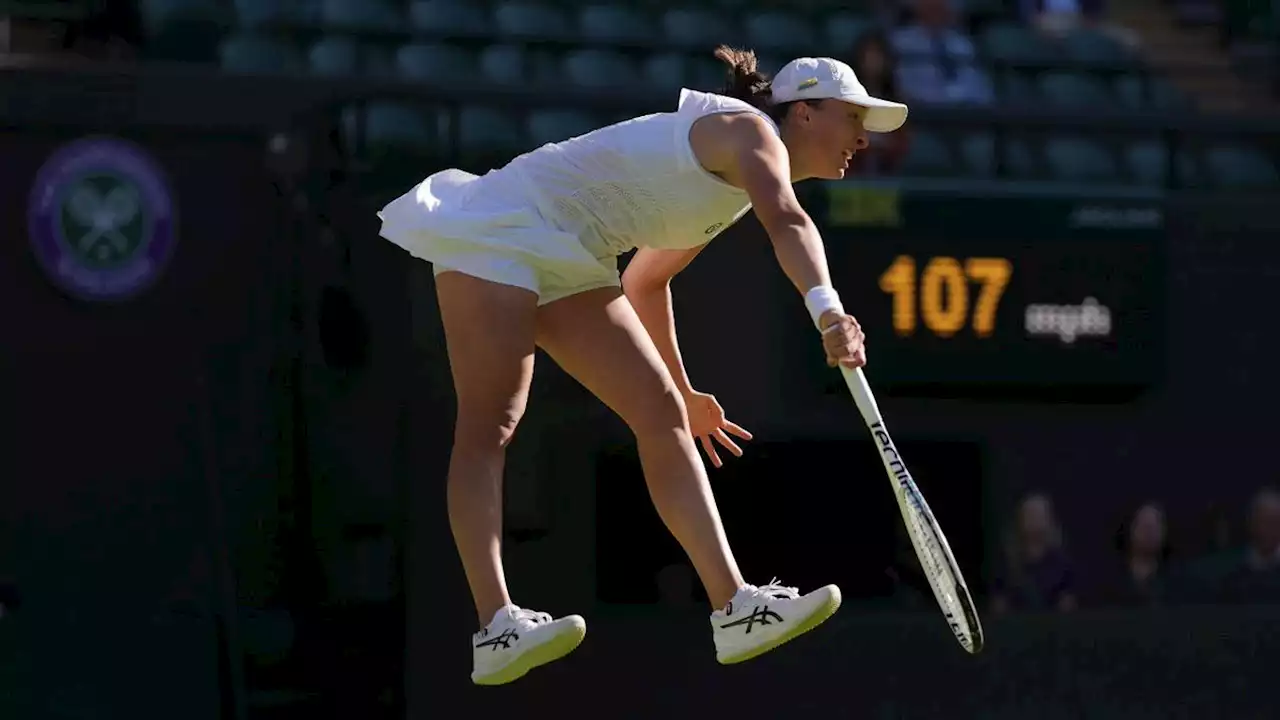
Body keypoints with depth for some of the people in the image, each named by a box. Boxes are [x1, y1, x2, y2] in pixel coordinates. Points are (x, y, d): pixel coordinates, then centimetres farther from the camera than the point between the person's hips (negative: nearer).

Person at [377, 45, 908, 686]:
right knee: (488, 428, -16)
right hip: (502, 233, -10)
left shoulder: (739, 176, 16)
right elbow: (788, 223, -37)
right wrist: (827, 309, -55)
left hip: (570, 266, 10)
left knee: (663, 416, -1)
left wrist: (684, 392, 29)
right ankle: (497, 628, -25)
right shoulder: (750, 131, -14)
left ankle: (735, 607, -7)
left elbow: (645, 280, 27)